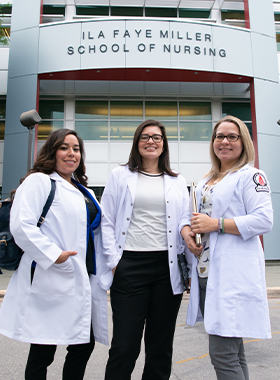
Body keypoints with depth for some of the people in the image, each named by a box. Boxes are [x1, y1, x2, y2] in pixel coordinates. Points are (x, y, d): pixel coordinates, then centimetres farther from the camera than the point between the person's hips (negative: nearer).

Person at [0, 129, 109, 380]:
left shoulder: (83, 191, 19)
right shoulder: (39, 181, -5)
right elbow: (21, 226, -17)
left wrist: (100, 274, 16)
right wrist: (53, 255, -20)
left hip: (82, 281, 8)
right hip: (51, 281, -8)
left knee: (84, 345, 14)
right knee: (43, 352, 5)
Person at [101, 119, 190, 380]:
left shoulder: (177, 183, 13)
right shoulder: (120, 176, 8)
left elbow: (184, 222, 11)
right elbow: (106, 221, 4)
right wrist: (113, 261, -4)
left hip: (167, 268, 2)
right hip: (130, 266, -2)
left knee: (161, 345, 13)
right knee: (124, 345, 2)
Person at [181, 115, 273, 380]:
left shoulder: (250, 176, -3)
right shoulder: (206, 182, 19)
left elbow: (263, 221, -13)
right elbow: (194, 215, 23)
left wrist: (216, 224, -16)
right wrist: (187, 230, 0)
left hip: (234, 275, -7)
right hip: (206, 273, 7)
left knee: (222, 354, -7)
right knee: (232, 351, 17)